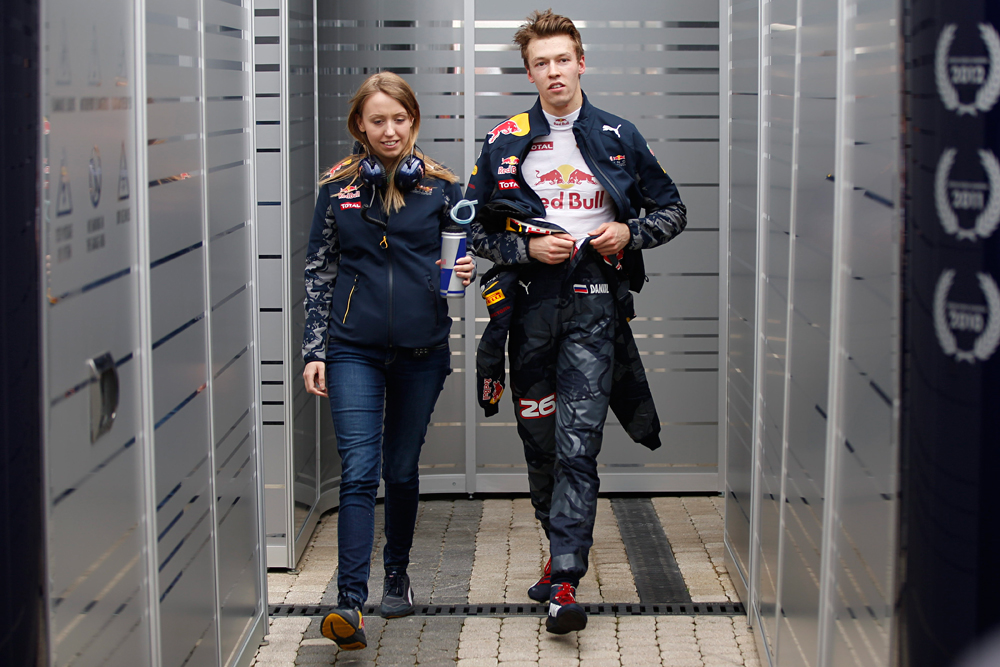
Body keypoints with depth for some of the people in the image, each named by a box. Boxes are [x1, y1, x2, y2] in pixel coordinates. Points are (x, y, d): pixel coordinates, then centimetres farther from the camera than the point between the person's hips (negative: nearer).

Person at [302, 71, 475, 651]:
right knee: (359, 472, -11)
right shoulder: (338, 189, 5)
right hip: (354, 349, -1)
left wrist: (467, 270, -12)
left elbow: (466, 252, 13)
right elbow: (320, 273, 8)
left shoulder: (441, 187, 4)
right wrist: (315, 351, 3)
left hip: (420, 349, 1)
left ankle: (398, 575, 32)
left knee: (402, 470, 12)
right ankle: (351, 604, -14)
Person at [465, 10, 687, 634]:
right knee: (539, 441, 10)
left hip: (594, 306, -2)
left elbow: (673, 210, 14)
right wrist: (526, 247, -8)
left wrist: (630, 233, -5)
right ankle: (563, 545, 32)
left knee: (578, 442, -12)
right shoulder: (505, 143, 6)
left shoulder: (620, 137, 6)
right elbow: (474, 228, 9)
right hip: (531, 305, 2)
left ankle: (565, 582, -15)